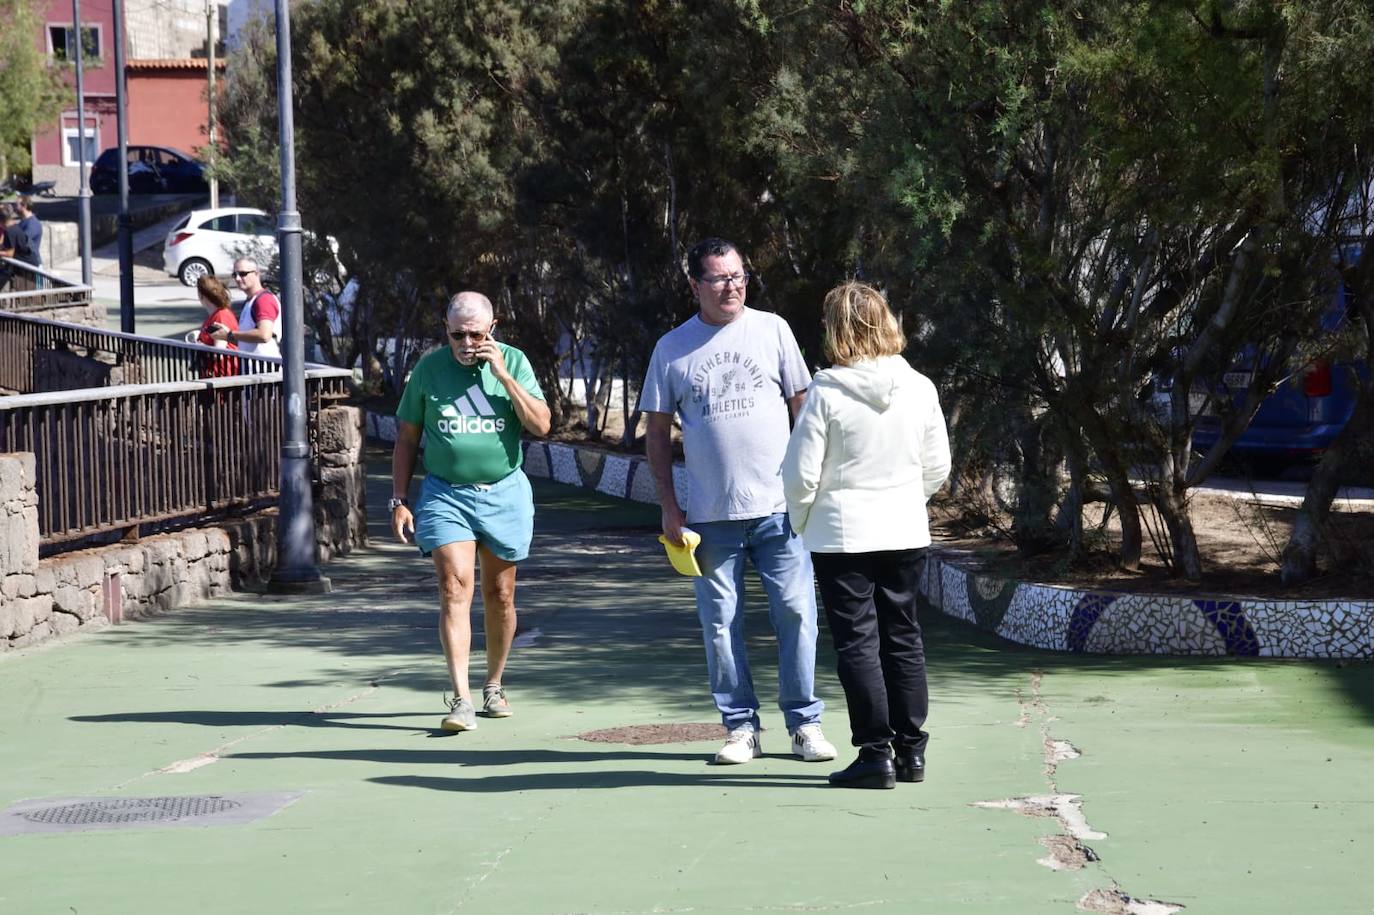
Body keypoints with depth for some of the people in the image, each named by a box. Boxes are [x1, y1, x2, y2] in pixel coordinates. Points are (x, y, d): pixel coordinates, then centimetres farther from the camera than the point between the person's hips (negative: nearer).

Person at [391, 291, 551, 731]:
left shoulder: (513, 362, 2)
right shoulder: (429, 368, 3)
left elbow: (541, 425, -8)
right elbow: (407, 438, 8)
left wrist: (502, 374, -15)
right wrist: (399, 501, 3)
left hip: (504, 493, 1)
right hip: (444, 494, -1)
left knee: (500, 596, 9)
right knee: (454, 588, -14)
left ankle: (493, 687, 27)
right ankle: (461, 700, -18)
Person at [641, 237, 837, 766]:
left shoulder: (772, 330, 5)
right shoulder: (672, 348, 6)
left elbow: (803, 406, 8)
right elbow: (658, 433, 8)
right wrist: (669, 508, 2)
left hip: (779, 504, -1)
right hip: (710, 513, 1)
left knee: (796, 612, -2)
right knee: (721, 623, 3)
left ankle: (804, 723, 8)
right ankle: (741, 727, 13)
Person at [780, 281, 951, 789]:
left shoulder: (826, 391, -14)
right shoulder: (919, 387, -2)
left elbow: (801, 473, -11)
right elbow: (937, 466, 6)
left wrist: (802, 522, 6)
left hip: (842, 533, -4)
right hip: (905, 532, 4)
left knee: (857, 641, 2)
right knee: (903, 637, 13)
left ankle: (875, 754, 1)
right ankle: (911, 749, 18)